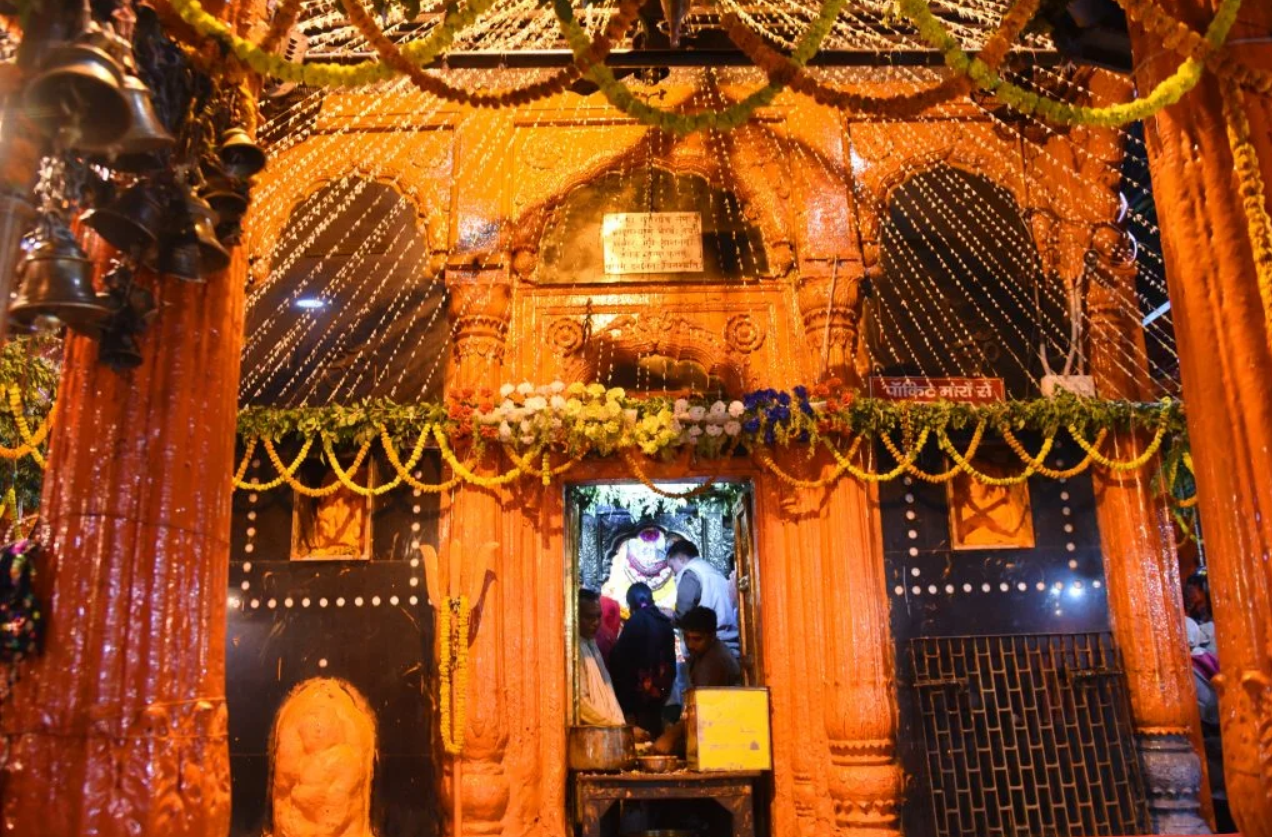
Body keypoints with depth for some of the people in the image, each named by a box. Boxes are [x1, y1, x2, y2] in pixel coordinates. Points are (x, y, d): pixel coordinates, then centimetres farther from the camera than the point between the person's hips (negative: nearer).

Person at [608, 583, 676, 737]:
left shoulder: (635, 622, -13)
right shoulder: (665, 622, 7)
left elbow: (620, 656, -12)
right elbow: (671, 658, 13)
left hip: (640, 688, -7)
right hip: (660, 688, 7)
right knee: (654, 727, 16)